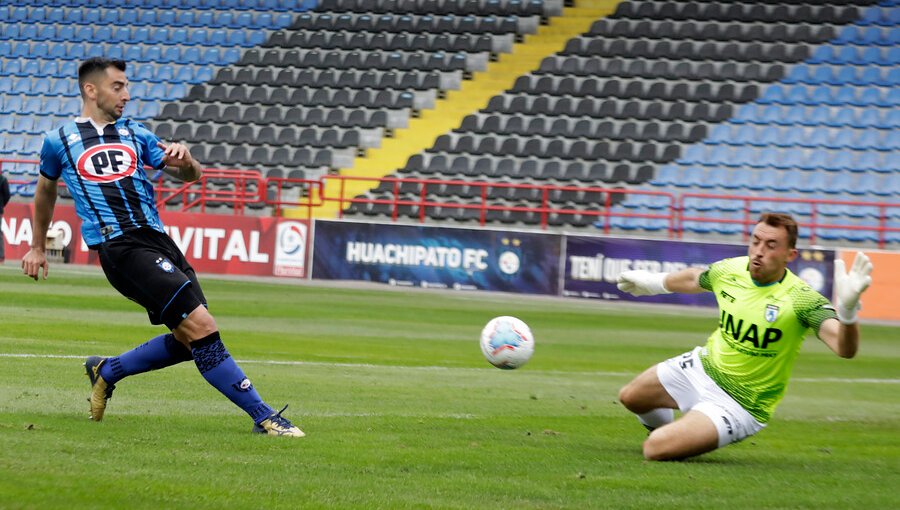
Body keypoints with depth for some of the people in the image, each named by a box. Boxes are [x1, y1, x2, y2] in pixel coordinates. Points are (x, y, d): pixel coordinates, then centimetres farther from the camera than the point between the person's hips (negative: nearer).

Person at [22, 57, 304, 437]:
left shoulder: (135, 134, 18)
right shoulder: (59, 140, 7)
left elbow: (191, 175, 17)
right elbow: (46, 190, 24)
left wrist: (184, 161, -6)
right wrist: (37, 246, 32)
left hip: (157, 239, 6)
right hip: (119, 247, -6)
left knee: (188, 340, 4)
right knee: (201, 325, -18)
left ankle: (106, 371, 28)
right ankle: (263, 417, -15)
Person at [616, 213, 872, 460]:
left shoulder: (800, 299, -29)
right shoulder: (729, 270, -10)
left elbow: (844, 348, -44)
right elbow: (694, 278, 16)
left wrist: (847, 310, -65)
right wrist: (653, 282, 34)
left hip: (737, 403, -6)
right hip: (703, 366, 6)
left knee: (656, 449, -21)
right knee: (630, 397, 21)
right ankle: (668, 432, 53)